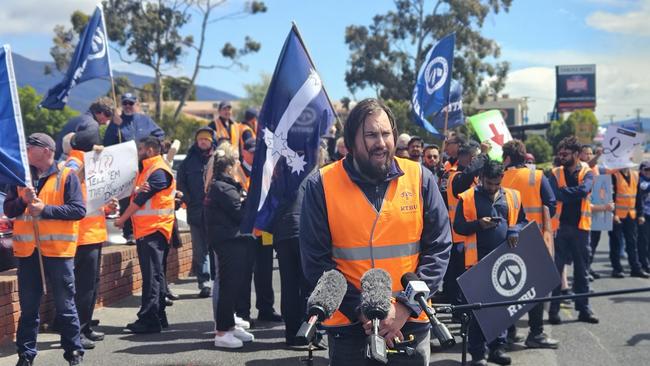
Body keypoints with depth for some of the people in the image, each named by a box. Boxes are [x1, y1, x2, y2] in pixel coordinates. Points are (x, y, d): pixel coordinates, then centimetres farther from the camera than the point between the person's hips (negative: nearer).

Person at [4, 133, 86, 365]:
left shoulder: (67, 177, -1)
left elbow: (79, 210, -10)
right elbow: (8, 209, 8)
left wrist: (45, 209, -16)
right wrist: (23, 200, -12)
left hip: (58, 250, -4)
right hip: (27, 250, 4)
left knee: (65, 305, 4)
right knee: (28, 306, 8)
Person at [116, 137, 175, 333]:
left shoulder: (159, 172, -12)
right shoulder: (146, 169, 20)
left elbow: (141, 198, -15)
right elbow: (136, 194, 8)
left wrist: (122, 219, -6)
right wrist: (136, 190, -17)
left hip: (153, 229, -10)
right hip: (145, 229, 10)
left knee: (152, 275, -11)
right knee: (153, 275, 13)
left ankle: (149, 319, -13)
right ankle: (158, 317, 20)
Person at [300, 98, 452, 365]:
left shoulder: (420, 179, 0)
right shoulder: (321, 185, -4)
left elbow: (438, 249, 0)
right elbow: (316, 261, -5)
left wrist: (405, 306, -11)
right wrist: (361, 311, -13)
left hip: (410, 323, 1)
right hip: (347, 324, -1)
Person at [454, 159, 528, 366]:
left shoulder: (513, 197, 9)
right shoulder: (468, 198, -2)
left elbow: (523, 221, 15)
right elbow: (458, 226, -1)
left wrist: (515, 230, -7)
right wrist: (478, 224, -18)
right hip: (479, 260, -3)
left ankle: (497, 347, 20)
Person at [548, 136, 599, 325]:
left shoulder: (587, 172, 2)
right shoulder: (556, 173, 3)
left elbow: (584, 190, -19)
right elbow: (555, 195, -13)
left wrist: (563, 191, -16)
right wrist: (574, 193, -18)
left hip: (580, 226, 0)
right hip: (560, 226, 0)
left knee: (582, 270, 8)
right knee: (556, 269, 0)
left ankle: (584, 308, 15)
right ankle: (554, 310, 5)